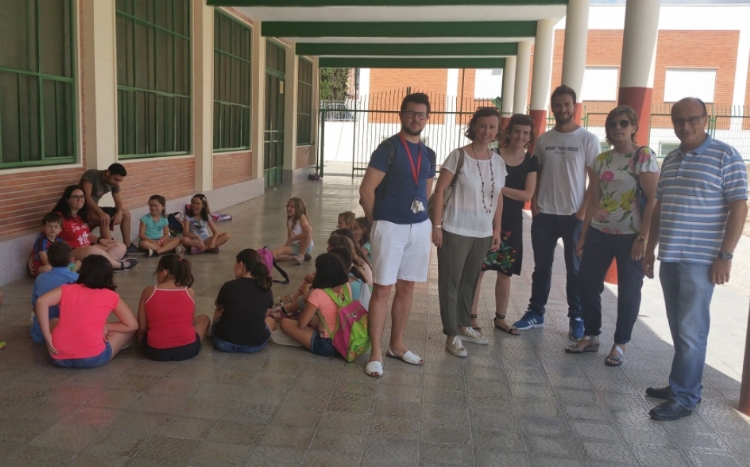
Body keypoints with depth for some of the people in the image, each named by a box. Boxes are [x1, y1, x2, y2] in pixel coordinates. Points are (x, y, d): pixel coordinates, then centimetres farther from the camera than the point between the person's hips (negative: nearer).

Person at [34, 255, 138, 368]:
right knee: (130, 329, 20)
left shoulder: (67, 289, 11)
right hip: (93, 358, -3)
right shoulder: (111, 296, 7)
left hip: (59, 358, 3)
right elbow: (132, 325, 9)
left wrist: (48, 337, -2)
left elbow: (41, 302, -6)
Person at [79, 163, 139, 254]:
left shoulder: (114, 183, -1)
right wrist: (101, 213, -39)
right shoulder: (91, 174, -21)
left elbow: (119, 202, 3)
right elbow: (86, 197, -29)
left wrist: (119, 213, -21)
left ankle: (127, 246, 4)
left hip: (95, 209, 8)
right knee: (105, 219, -34)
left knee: (126, 213, 1)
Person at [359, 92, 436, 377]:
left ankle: (397, 344, 27)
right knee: (382, 290, -2)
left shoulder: (428, 154, 11)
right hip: (391, 227, -6)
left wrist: (425, 224, 10)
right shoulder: (388, 148, -9)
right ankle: (376, 353, 7)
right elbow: (366, 191, -11)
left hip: (420, 227, 6)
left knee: (406, 288, 13)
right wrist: (378, 223, -2)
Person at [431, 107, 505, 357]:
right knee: (451, 282, 2)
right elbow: (440, 190, -10)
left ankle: (463, 325, 32)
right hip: (456, 231, -5)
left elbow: (498, 197, 12)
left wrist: (497, 229, 10)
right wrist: (437, 225, -14)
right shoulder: (459, 156, -10)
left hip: (483, 233, 5)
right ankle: (452, 334, 11)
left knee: (470, 281, 17)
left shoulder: (498, 161, 6)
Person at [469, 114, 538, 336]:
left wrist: (500, 188, -14)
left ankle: (500, 317, 24)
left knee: (505, 272, 11)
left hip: (512, 222, 4)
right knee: (478, 268, -2)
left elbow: (527, 195, -4)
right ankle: (472, 317, 9)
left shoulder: (531, 162, 4)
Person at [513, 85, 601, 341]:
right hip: (544, 214, 3)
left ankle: (577, 318, 17)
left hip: (575, 215, -3)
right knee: (542, 266, 11)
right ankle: (536, 313, 21)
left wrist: (585, 209, -10)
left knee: (575, 268, 6)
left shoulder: (588, 139, -3)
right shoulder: (543, 139, 7)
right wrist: (533, 202, -1)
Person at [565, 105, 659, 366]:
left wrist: (643, 237, -17)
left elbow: (653, 200, -11)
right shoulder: (600, 160, 8)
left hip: (630, 235, -5)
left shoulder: (644, 157, -7)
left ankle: (620, 344, 19)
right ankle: (590, 336, 24)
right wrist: (583, 235, 8)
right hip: (599, 232, 5)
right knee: (587, 283, 7)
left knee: (628, 290, 5)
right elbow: (594, 201, 11)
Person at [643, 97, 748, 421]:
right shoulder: (670, 160, 14)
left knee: (691, 330, -2)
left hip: (700, 260, -6)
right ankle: (684, 385, 24)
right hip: (669, 257, 7)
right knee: (679, 328, 13)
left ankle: (684, 397, 6)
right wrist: (649, 250, 16)